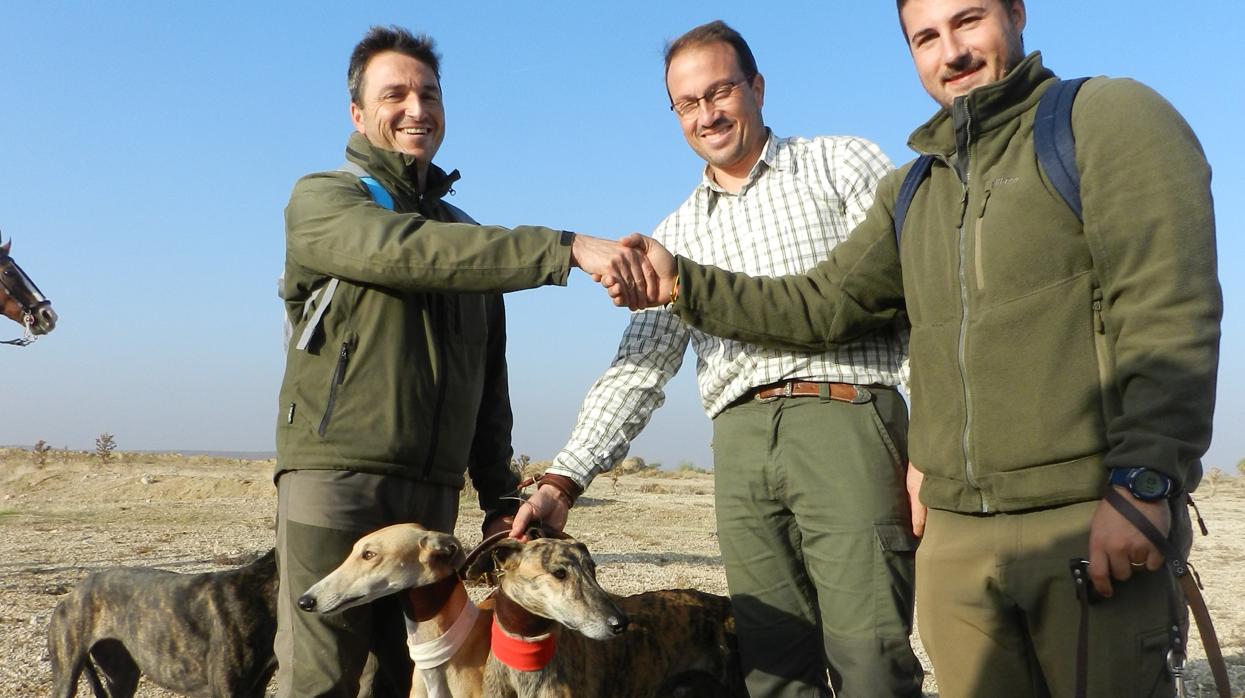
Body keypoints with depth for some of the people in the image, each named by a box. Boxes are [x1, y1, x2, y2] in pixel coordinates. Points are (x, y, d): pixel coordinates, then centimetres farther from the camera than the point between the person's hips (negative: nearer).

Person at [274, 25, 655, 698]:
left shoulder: (468, 240, 21)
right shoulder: (321, 200, 3)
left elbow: (487, 384, 20)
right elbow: (407, 251, -19)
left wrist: (499, 499, 13)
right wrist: (568, 248, -28)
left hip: (434, 493, 5)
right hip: (336, 476, -5)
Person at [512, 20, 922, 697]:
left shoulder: (842, 164, 10)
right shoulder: (679, 234, 21)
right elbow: (638, 367, 16)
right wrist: (563, 479, 4)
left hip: (845, 419, -3)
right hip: (740, 444, 4)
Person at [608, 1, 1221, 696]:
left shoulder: (1110, 117, 0)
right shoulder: (912, 193, 20)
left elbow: (1170, 309, -10)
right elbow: (823, 305, 15)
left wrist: (1143, 483, -19)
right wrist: (682, 282, 8)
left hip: (1094, 522, -5)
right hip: (955, 536, 6)